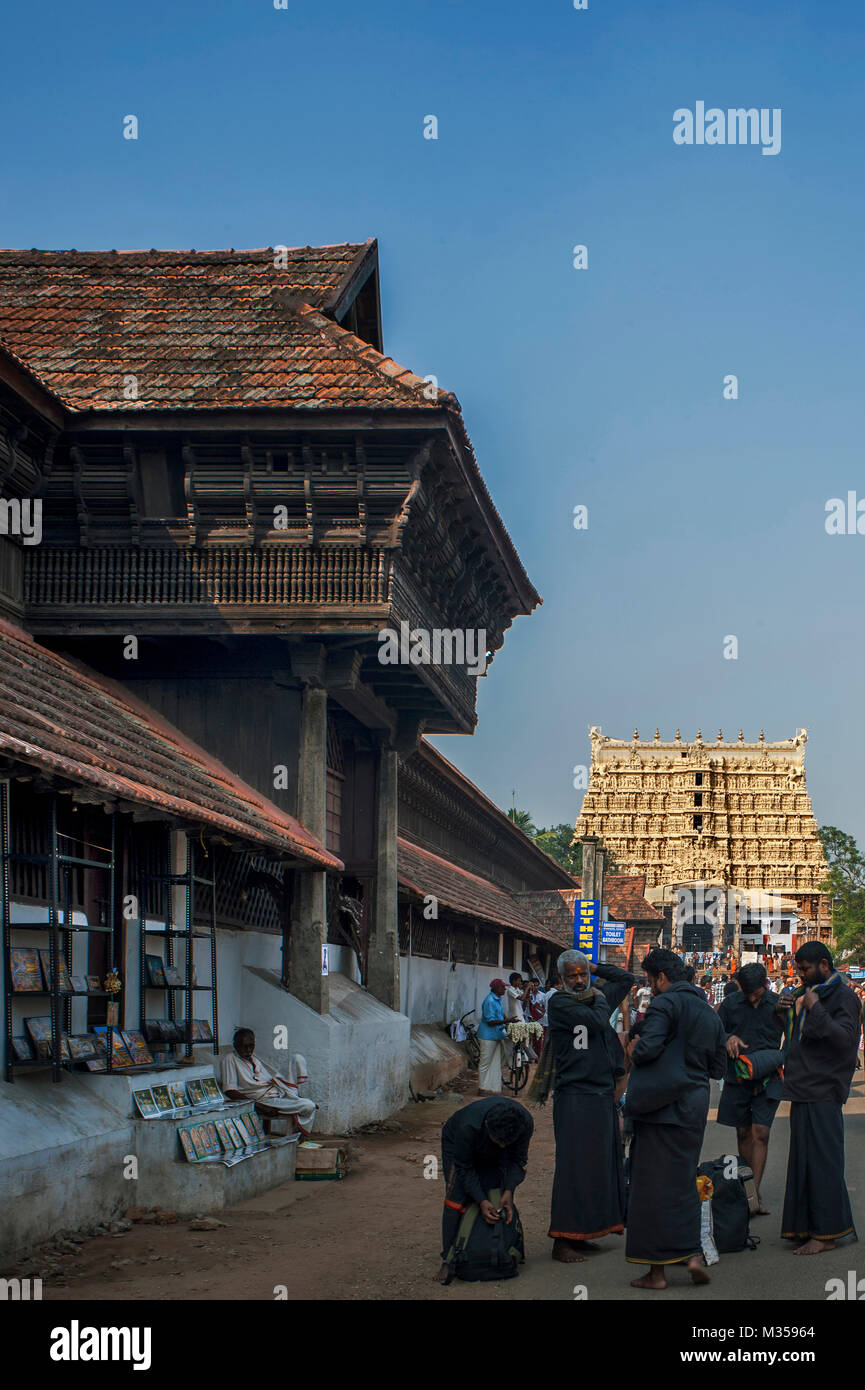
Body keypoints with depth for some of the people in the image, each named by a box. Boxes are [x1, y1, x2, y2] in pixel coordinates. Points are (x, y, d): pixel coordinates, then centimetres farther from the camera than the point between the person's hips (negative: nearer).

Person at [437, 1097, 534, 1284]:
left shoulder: (525, 1123, -35)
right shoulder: (468, 1127, -44)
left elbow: (518, 1161, -19)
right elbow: (464, 1169, -30)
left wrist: (509, 1191, -32)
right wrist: (481, 1201, -38)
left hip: (492, 1156, 4)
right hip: (456, 1144, -3)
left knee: (498, 1197, -12)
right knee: (457, 1196, -19)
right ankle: (449, 1258, -16)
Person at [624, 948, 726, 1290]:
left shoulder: (665, 1003, -10)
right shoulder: (709, 1012, 15)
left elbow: (647, 1048, -21)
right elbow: (718, 1066, 17)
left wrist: (634, 1050, 0)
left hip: (661, 1106, -7)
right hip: (695, 1106, 7)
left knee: (652, 1185, -2)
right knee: (682, 1181, 16)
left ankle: (656, 1270, 0)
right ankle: (692, 1254, 6)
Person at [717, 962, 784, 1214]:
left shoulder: (778, 1004, -1)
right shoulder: (731, 1003, 2)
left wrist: (779, 1059, -6)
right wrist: (728, 1039, -10)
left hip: (767, 1079, -2)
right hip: (737, 1077, 2)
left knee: (760, 1133, -11)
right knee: (743, 1133, 8)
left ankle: (755, 1192, -11)